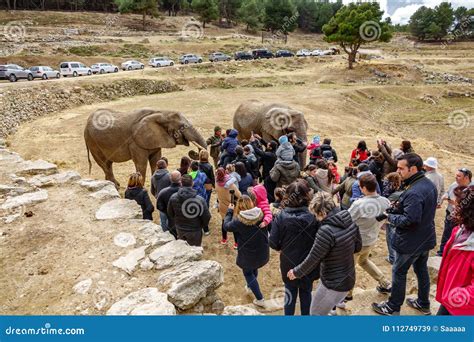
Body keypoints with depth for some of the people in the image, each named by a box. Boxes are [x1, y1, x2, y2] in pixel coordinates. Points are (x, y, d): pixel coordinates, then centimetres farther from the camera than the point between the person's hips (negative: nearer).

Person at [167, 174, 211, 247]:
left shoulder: (173, 198, -16)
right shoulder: (200, 200, -27)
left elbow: (170, 214, 0)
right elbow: (206, 217, -17)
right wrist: (202, 226, 5)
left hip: (179, 230, 3)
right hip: (195, 231, -3)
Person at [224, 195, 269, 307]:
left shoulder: (239, 220, -26)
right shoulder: (261, 215, -17)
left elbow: (226, 226, -8)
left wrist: (230, 211, 2)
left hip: (247, 254, -4)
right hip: (262, 252, 4)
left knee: (248, 273, 20)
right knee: (254, 268, 32)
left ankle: (260, 299, 22)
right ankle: (250, 286, 57)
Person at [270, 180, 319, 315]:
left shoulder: (281, 217, -19)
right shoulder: (313, 216, -21)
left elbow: (273, 243, -15)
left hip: (289, 264, 0)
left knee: (290, 292, 23)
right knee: (306, 292, 24)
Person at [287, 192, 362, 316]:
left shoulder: (326, 231, -30)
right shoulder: (350, 220, -6)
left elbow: (312, 259, -20)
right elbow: (358, 246, 8)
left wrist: (296, 272, -4)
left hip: (334, 284, -8)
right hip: (349, 278, 8)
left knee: (316, 313, 14)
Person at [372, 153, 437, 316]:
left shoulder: (414, 192, -31)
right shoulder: (429, 184, 1)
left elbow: (409, 220, -33)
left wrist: (389, 216, -18)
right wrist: (396, 209, -1)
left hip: (411, 242, -9)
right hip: (426, 238, 9)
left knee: (399, 272, 7)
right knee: (421, 270, 23)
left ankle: (393, 308, 22)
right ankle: (424, 304, 40)